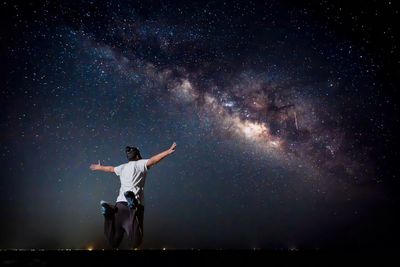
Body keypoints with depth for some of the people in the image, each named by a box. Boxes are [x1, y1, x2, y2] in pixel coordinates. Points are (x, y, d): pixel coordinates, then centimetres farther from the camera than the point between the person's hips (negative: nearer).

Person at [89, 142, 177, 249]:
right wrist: (169, 151, -20)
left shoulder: (122, 167, 23)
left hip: (120, 203, 6)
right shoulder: (140, 164, 6)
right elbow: (153, 160, -13)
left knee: (114, 243, 12)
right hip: (136, 204, -6)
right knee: (135, 243, -19)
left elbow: (110, 168, 42)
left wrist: (99, 167, 63)